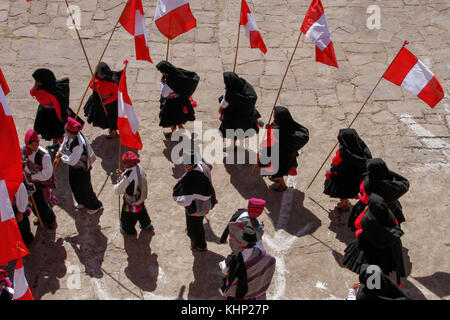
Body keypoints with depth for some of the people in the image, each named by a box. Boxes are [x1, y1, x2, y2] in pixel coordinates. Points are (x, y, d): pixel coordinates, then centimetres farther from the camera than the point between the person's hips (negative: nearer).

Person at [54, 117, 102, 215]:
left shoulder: (79, 145, -42)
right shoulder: (69, 136, -17)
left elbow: (71, 161, -34)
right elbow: (64, 144, 5)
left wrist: (62, 156, -17)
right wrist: (58, 157, 4)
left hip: (81, 169, -8)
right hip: (73, 167, 8)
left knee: (85, 188, 14)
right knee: (74, 184, 28)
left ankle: (95, 206, 41)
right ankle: (82, 201, 56)